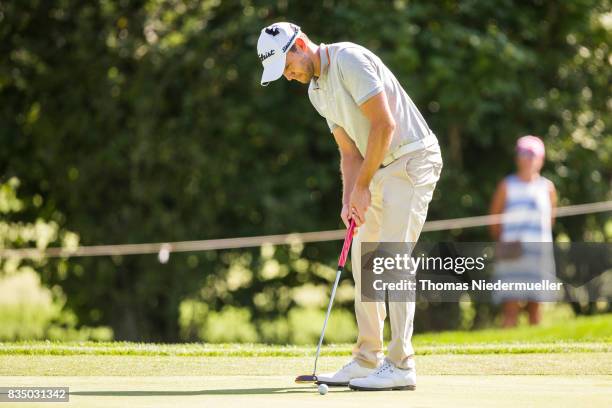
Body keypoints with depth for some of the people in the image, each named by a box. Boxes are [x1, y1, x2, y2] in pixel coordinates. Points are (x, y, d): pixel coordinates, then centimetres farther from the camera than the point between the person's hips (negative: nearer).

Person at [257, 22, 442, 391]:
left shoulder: (350, 60, -17)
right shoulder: (317, 90, 12)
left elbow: (384, 125, -22)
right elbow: (350, 151, 14)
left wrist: (362, 185, -16)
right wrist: (349, 200, -2)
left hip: (413, 159, -10)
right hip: (382, 167, 10)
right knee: (363, 259, 10)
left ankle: (401, 367, -16)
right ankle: (367, 361, 16)